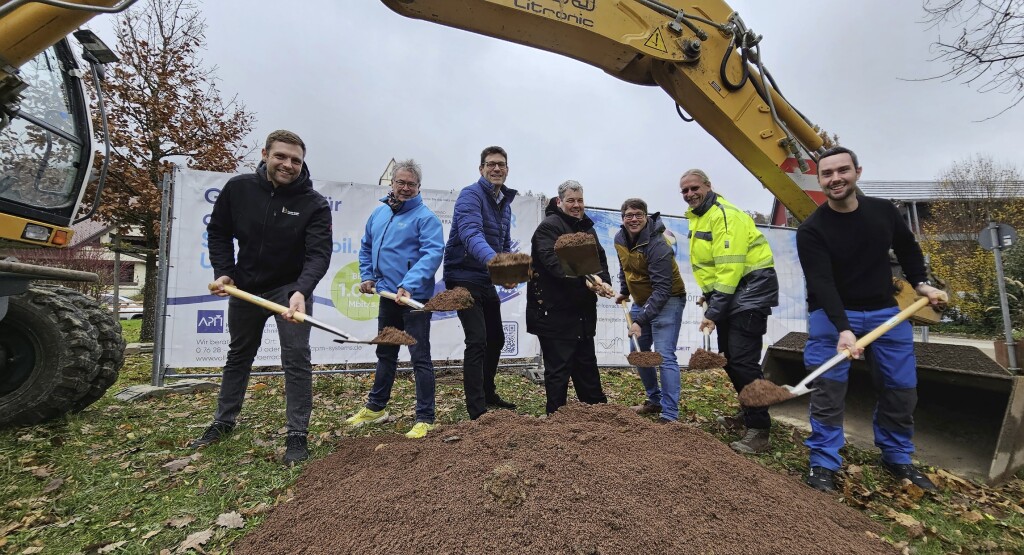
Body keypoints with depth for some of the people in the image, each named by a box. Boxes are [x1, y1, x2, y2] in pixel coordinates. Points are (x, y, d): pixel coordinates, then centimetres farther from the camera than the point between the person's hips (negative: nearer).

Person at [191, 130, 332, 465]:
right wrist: (223, 272, -6)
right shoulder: (238, 188, -8)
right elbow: (218, 232, 5)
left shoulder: (314, 204, -18)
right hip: (244, 286, 4)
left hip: (290, 289, -4)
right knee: (238, 356, 19)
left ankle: (297, 435, 3)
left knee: (296, 360, -8)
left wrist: (301, 291, -43)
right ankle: (223, 422, 38)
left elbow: (318, 254, -27)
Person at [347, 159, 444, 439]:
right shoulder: (379, 213, 12)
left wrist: (408, 286, -33)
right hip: (387, 295, 8)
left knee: (420, 357, -2)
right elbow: (366, 247, 23)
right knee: (385, 353, 20)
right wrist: (366, 276, 10)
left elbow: (433, 253, -23)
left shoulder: (425, 217, -11)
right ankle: (375, 408, 37)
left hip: (414, 298, -8)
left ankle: (425, 419, 9)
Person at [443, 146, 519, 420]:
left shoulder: (504, 202, 12)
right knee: (477, 341, -13)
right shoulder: (470, 195, -15)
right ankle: (477, 411, -2)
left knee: (496, 338, 17)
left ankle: (488, 394, 36)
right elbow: (471, 235, -33)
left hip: (487, 279, 9)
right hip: (464, 278, -9)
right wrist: (494, 260, -50)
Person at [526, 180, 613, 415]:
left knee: (586, 364, 21)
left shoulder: (586, 227, 15)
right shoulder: (549, 226, -11)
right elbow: (554, 263, -26)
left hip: (583, 312, 8)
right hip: (554, 312, -8)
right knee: (558, 368, 0)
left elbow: (600, 259, 11)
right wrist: (584, 280, -37)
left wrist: (604, 281, -9)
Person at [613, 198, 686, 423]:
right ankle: (655, 400, 30)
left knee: (665, 355, -13)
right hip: (640, 301, 8)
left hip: (666, 301, -8)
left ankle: (670, 415, -5)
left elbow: (662, 289, -29)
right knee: (638, 352, 12)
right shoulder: (620, 239, -3)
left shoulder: (657, 245, -26)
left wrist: (641, 320, -32)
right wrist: (624, 291, 12)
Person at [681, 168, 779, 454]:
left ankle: (759, 429, -1)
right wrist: (709, 293, 10)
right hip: (726, 290, 10)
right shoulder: (697, 216, 13)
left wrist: (714, 312, -25)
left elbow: (730, 267, -24)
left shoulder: (725, 215, -18)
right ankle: (748, 413, 31)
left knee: (742, 361, -12)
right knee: (728, 357, 14)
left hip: (749, 289, -10)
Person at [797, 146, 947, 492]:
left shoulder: (884, 211, -1)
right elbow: (821, 283, -26)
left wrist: (922, 285, 7)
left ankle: (897, 458, 30)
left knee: (902, 389, 11)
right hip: (831, 314, -5)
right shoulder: (811, 230, -17)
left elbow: (907, 249, 19)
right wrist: (843, 329, -36)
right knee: (828, 391, -7)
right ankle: (824, 464, 4)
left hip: (884, 312, 5)